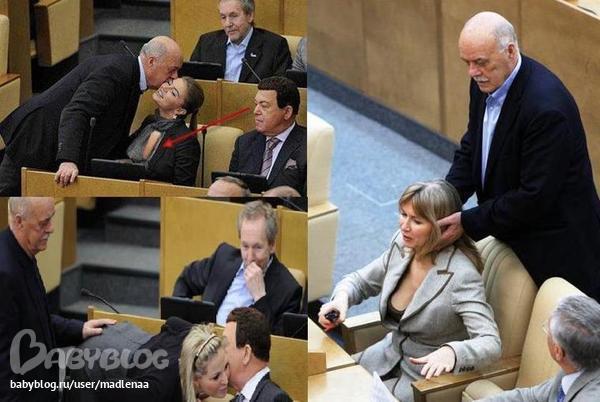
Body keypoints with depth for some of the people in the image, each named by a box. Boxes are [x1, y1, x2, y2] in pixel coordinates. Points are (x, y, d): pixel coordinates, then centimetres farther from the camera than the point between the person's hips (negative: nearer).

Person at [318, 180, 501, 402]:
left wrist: (451, 352, -54)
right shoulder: (402, 244, -6)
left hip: (431, 376, -6)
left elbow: (490, 344, -33)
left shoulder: (460, 274, -27)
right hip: (389, 355, 7)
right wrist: (341, 298, -15)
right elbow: (359, 281, 10)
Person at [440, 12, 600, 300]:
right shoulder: (486, 82, -2)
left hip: (556, 246, -8)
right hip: (512, 237, 8)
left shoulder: (546, 108, -29)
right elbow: (471, 151, 8)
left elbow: (535, 197, -26)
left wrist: (468, 222, -22)